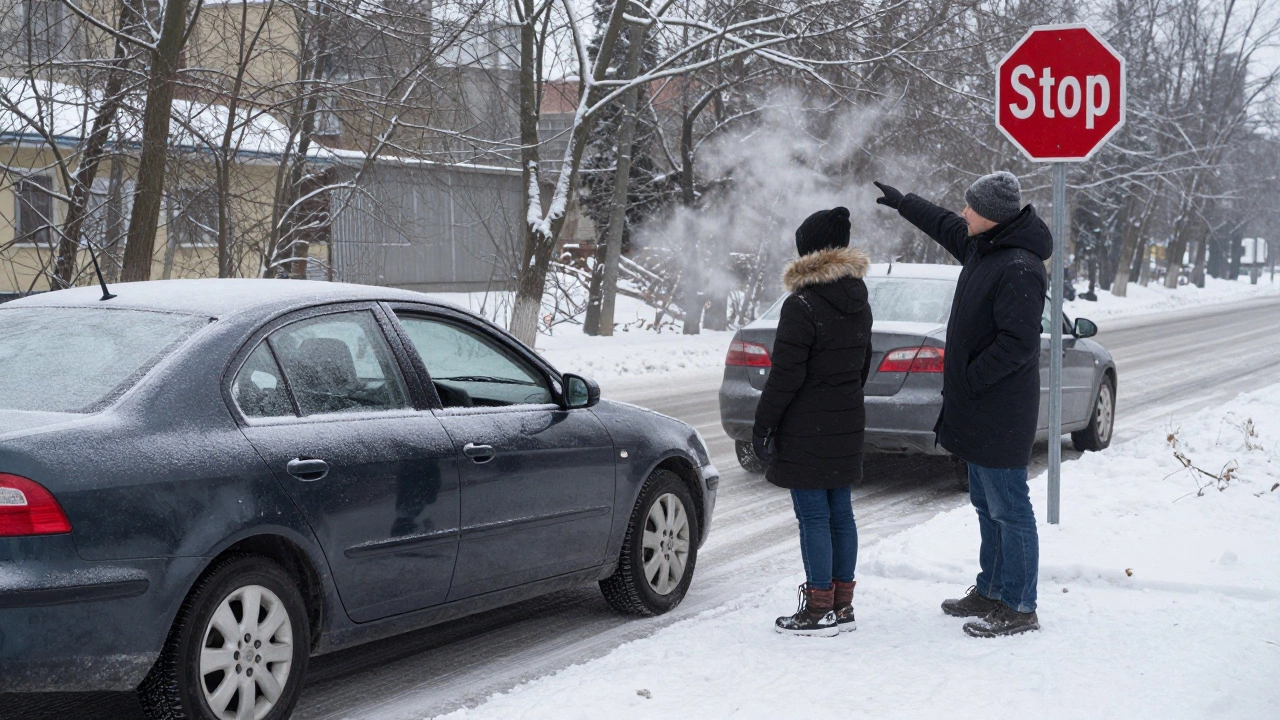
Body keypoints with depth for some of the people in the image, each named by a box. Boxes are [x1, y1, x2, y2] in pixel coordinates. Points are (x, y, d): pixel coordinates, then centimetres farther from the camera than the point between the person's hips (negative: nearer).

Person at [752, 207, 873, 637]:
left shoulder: (802, 306, -17)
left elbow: (786, 376, -17)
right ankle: (842, 605, 19)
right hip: (847, 424, 8)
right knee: (840, 512, 12)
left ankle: (820, 609, 1)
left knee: (813, 517, -3)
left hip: (806, 432, -8)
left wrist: (763, 425, -10)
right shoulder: (859, 305, 9)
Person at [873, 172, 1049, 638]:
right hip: (978, 410, 11)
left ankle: (1018, 607, 1)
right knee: (986, 505, 18)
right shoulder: (982, 247, 9)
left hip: (1000, 415, -10)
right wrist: (902, 204, 41)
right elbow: (946, 226, 32)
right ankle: (991, 591, 28)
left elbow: (1017, 345, -25)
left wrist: (968, 379, -19)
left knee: (1008, 508, -5)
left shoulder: (1019, 269, -22)